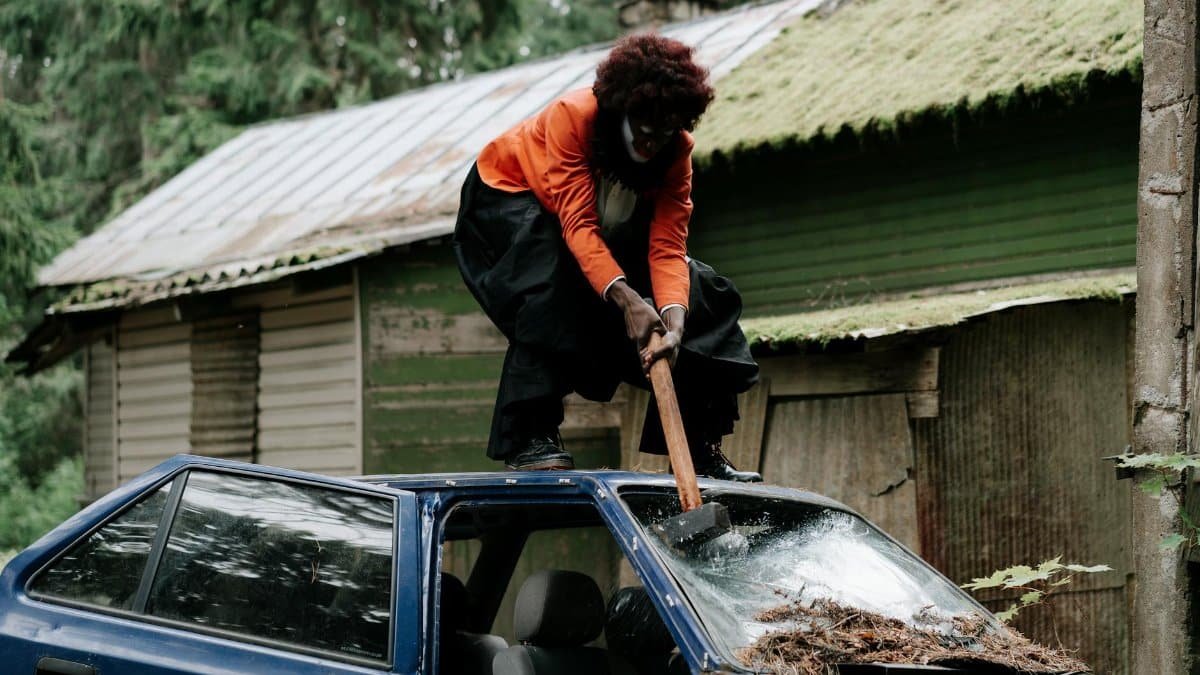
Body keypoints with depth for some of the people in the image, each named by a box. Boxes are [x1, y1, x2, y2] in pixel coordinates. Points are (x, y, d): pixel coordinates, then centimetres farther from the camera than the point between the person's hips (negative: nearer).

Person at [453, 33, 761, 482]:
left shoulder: (676, 150, -22)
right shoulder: (572, 116, -36)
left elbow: (667, 248, -29)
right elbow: (578, 224, -44)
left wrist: (674, 319, -48)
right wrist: (626, 299, -56)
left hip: (612, 224, 5)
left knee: (694, 293, -10)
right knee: (550, 272, -37)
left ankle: (702, 451, -3)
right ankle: (528, 437, -36)